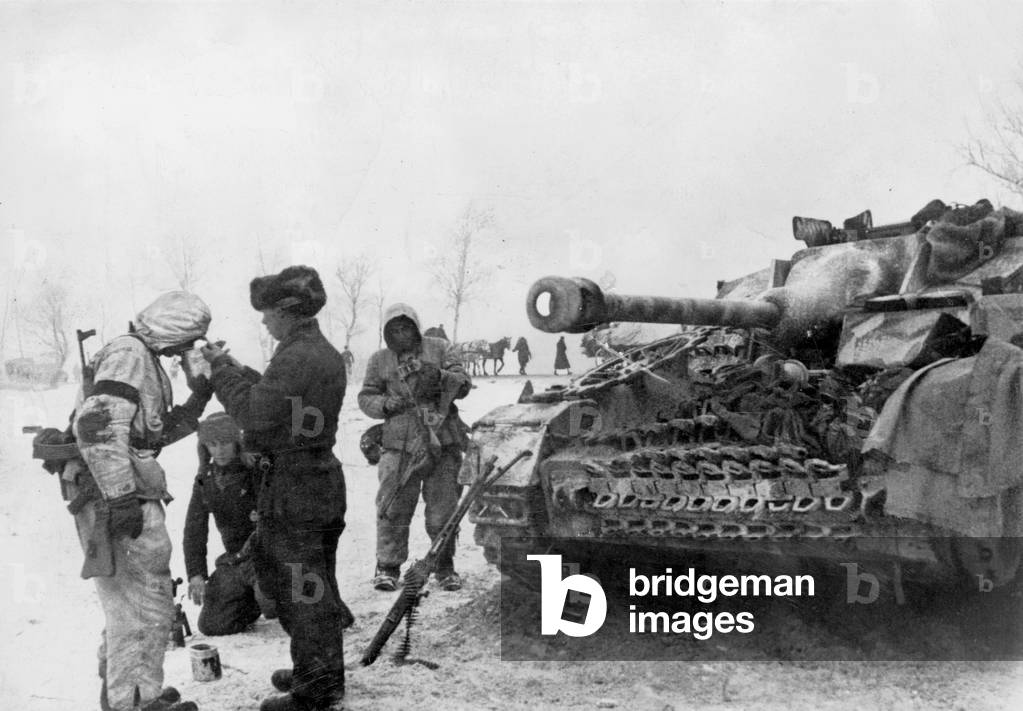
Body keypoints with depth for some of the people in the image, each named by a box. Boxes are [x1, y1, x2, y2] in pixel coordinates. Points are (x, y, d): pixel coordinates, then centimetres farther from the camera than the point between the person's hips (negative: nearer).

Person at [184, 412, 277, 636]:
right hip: (234, 558, 6)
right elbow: (194, 530, 6)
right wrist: (196, 573, -3)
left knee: (269, 602, -33)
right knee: (212, 625, 2)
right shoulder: (205, 480, 5)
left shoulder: (258, 469, -12)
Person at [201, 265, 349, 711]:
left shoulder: (295, 358, -19)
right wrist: (234, 369, 12)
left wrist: (223, 370, -10)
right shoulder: (326, 354, 13)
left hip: (293, 490, -10)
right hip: (323, 484, 10)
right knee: (316, 587, 19)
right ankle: (319, 671, 31)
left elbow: (254, 413, -21)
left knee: (304, 592, 0)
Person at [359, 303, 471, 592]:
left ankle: (445, 567, 17)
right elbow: (365, 397, 11)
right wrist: (385, 404, -10)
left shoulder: (440, 349, 8)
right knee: (394, 509, -2)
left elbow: (463, 384, 1)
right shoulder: (380, 360, 9)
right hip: (401, 446, 0)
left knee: (443, 510, 4)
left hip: (443, 443, 0)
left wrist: (441, 376, -19)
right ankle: (387, 567, 9)